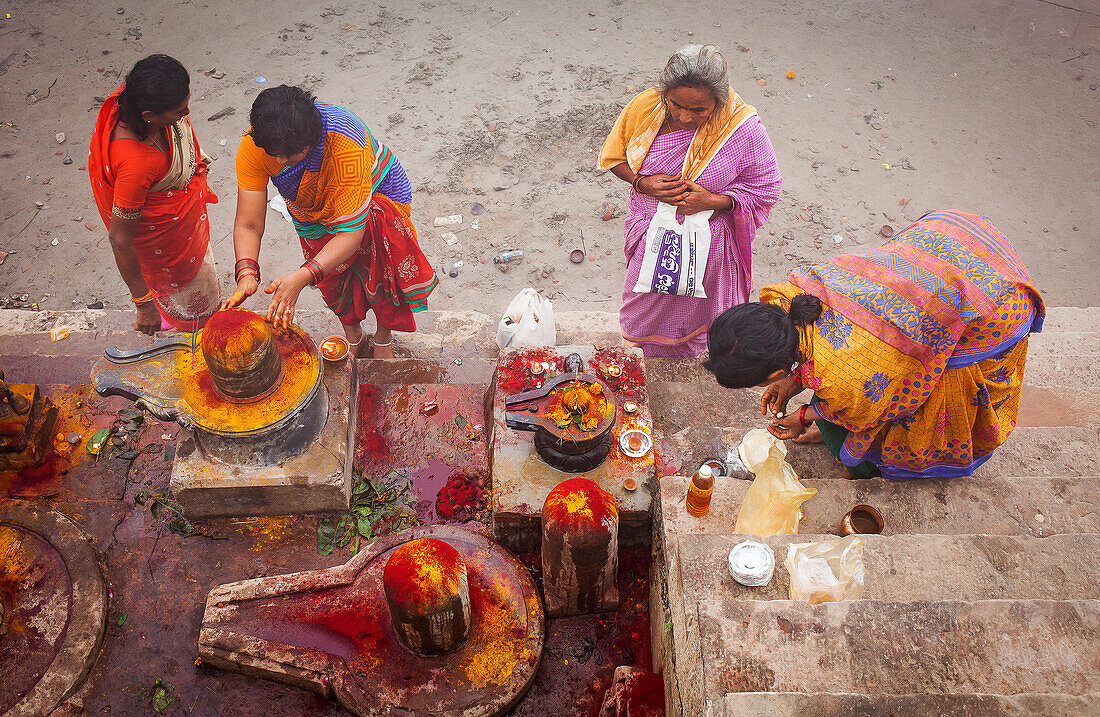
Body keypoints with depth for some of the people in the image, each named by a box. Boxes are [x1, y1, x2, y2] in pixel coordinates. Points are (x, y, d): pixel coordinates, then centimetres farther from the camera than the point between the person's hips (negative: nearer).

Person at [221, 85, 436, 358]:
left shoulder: (345, 144, -46)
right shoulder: (252, 147, -34)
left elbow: (351, 232, -43)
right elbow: (248, 225, -30)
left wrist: (301, 278, -55)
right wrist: (246, 273, -50)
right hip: (314, 211, 3)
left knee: (380, 274, 0)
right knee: (333, 280, 13)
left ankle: (384, 338, 31)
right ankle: (352, 334, 43)